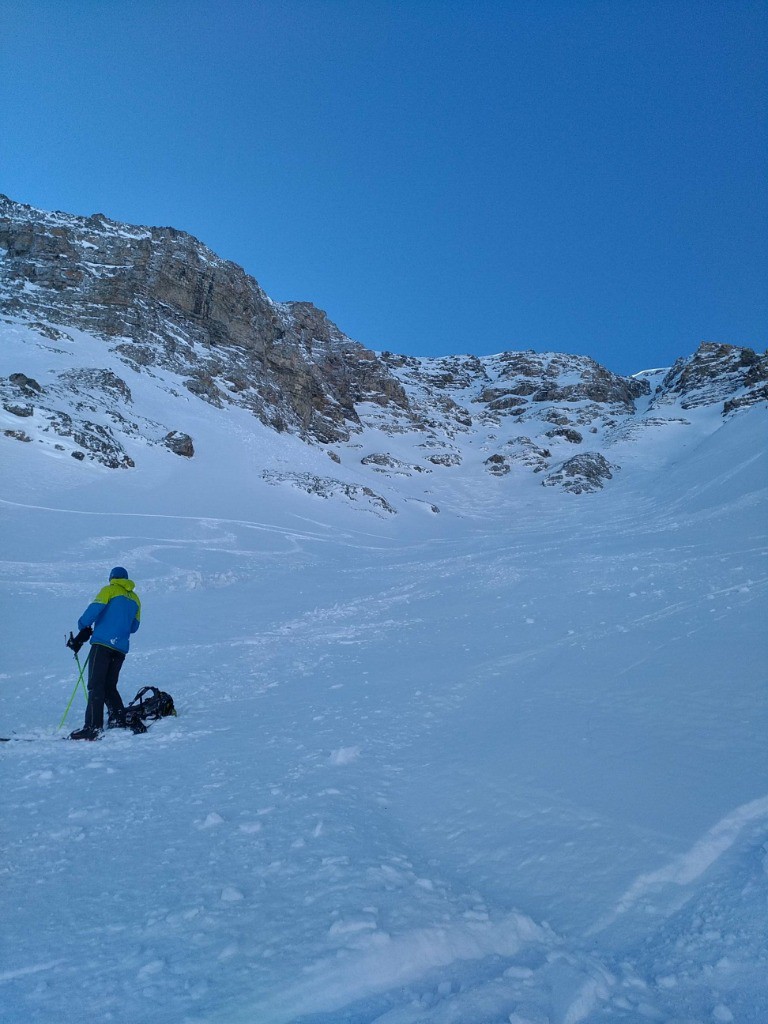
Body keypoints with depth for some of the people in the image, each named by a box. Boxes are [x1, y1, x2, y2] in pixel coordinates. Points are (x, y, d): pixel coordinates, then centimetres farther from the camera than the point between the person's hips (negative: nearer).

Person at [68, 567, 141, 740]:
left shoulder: (110, 590, 5)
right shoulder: (135, 599, 21)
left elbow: (95, 608, -9)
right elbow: (134, 627, 22)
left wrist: (83, 626, 6)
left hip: (103, 643, -6)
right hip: (121, 649, 6)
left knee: (96, 685, -9)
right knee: (110, 687, 14)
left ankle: (93, 727, -17)